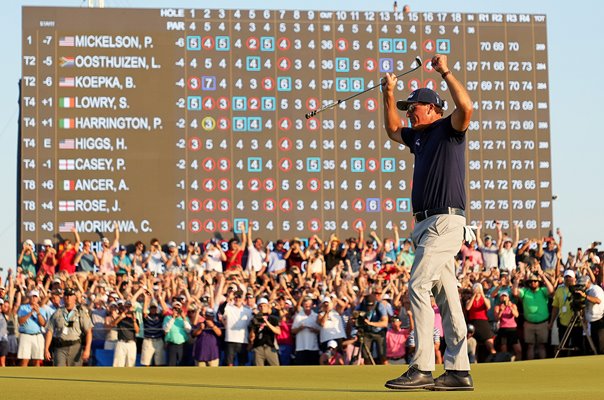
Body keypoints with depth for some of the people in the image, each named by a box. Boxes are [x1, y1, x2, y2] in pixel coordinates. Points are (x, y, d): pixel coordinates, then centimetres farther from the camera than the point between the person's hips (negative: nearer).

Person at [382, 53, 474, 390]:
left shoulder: (449, 130, -3)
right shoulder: (419, 136, 21)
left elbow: (466, 108, -24)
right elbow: (393, 130, 39)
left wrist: (446, 72, -20)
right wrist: (389, 94, 27)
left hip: (446, 220, -9)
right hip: (427, 223, 9)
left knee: (419, 287, -16)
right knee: (446, 296, 6)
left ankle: (422, 369, -18)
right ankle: (459, 371, 7)